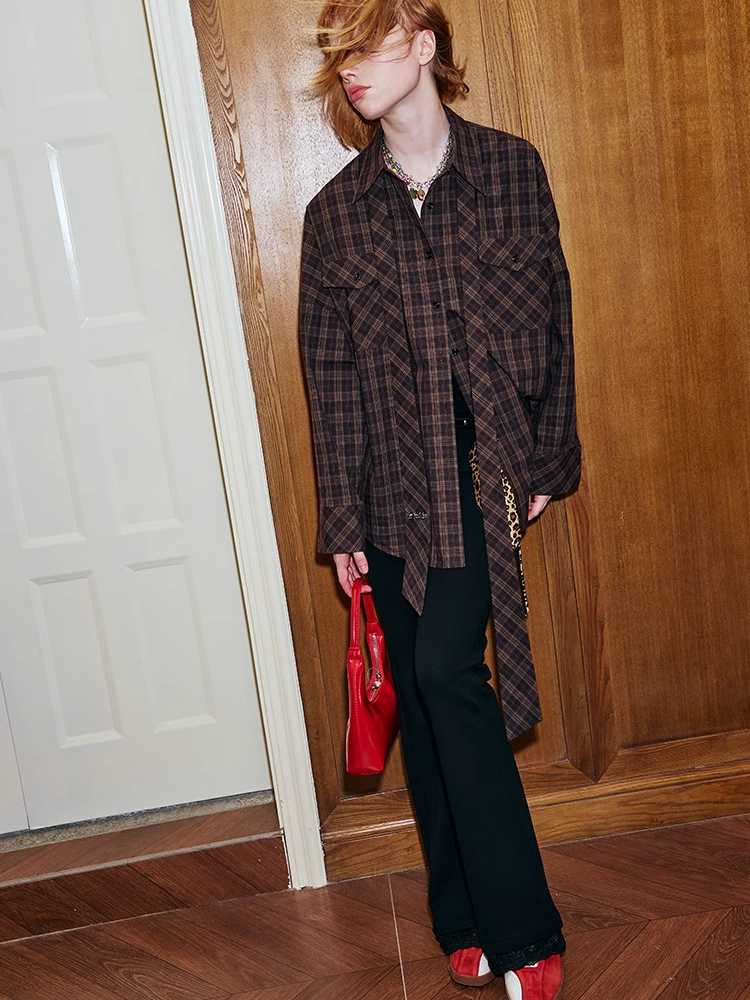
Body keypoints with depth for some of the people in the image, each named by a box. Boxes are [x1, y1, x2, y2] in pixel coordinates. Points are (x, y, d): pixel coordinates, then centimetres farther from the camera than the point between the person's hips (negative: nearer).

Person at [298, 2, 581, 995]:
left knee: (446, 671, -13)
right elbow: (330, 371, 3)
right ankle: (467, 918, 24)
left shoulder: (512, 168, 3)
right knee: (421, 695, 7)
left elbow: (552, 316, 5)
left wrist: (550, 457, 2)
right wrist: (340, 521, 1)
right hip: (394, 480, 3)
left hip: (485, 465, -2)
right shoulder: (336, 212, 4)